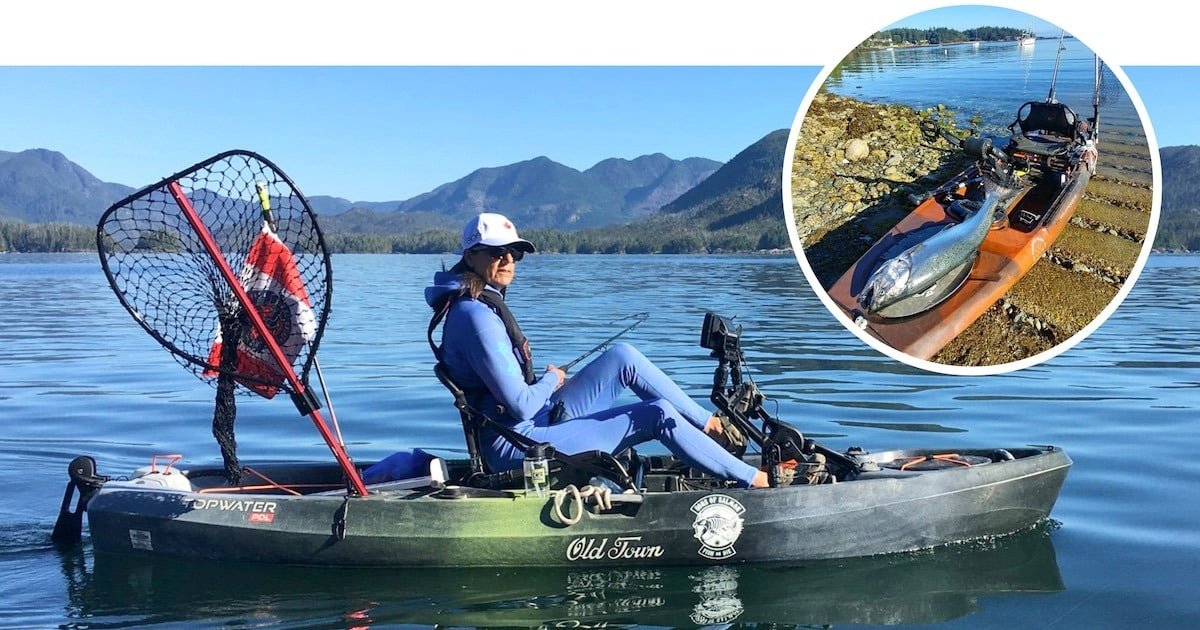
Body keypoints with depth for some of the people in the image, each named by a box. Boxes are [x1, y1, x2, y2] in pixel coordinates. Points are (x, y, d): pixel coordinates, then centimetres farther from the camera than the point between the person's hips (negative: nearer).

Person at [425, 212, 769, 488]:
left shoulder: (484, 303, 10)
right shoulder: (476, 316, -22)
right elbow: (521, 406, -25)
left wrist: (548, 381, 6)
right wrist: (552, 380, -5)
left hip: (534, 420, 10)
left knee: (622, 356, 5)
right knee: (659, 415, -10)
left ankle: (709, 424, 15)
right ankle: (754, 480, 3)